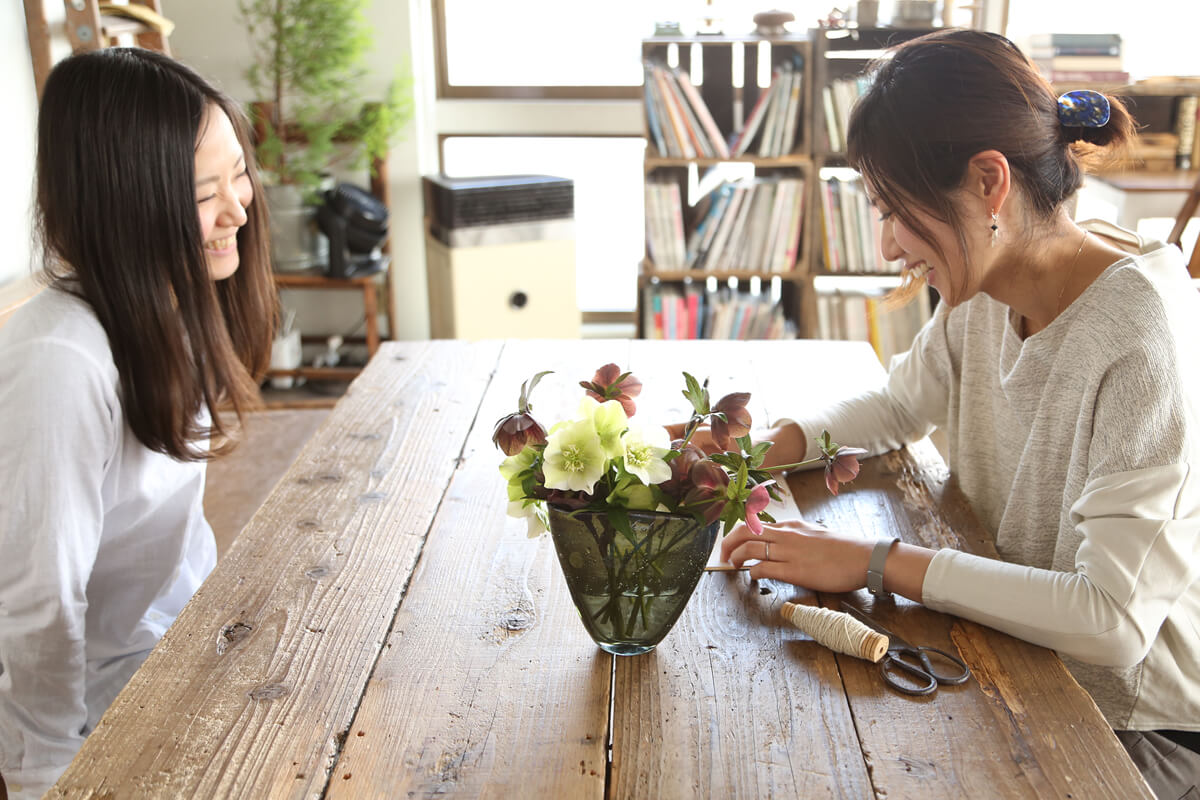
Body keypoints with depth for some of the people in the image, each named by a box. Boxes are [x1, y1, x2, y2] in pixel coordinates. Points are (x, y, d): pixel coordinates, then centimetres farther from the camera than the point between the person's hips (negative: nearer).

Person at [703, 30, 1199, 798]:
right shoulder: (985, 289, -4)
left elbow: (1114, 619, -33)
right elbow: (899, 406, 13)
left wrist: (880, 561, -30)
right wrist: (765, 446, -6)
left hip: (1137, 724, -6)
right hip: (1014, 661, 6)